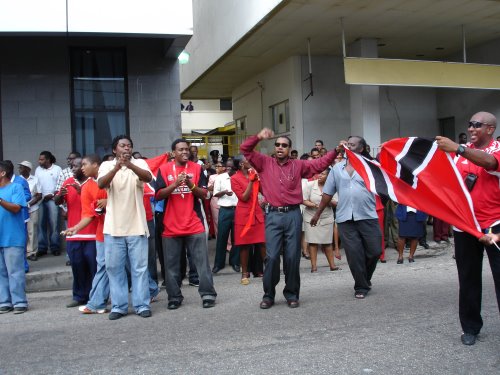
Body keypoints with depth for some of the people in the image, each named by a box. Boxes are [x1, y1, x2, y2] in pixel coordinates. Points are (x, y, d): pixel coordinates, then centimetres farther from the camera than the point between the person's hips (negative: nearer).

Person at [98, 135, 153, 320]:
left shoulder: (139, 163, 2)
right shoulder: (107, 165, 4)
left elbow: (148, 177, -19)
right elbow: (101, 184, -15)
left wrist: (130, 165, -38)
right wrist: (117, 167, -33)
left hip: (137, 225, -1)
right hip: (113, 226, 1)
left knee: (139, 267, 4)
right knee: (114, 267, 6)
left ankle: (142, 304, 13)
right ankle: (119, 306, 16)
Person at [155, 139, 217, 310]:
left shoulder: (197, 168, 4)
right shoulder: (164, 169, 1)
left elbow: (204, 194, 0)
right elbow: (158, 195, -6)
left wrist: (191, 185, -18)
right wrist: (175, 184, -19)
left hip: (195, 224, 0)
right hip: (171, 225, 0)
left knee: (202, 261, 2)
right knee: (172, 264, 7)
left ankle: (208, 294, 8)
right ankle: (174, 297, 18)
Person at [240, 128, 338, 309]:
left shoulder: (298, 165, 10)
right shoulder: (265, 163, 8)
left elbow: (320, 163, 11)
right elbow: (245, 149, 4)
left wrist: (335, 151, -1)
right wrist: (258, 137, -11)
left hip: (293, 214, 1)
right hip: (273, 215, -1)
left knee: (292, 256, 4)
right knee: (272, 256, -3)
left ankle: (292, 294, 17)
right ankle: (268, 295, 11)